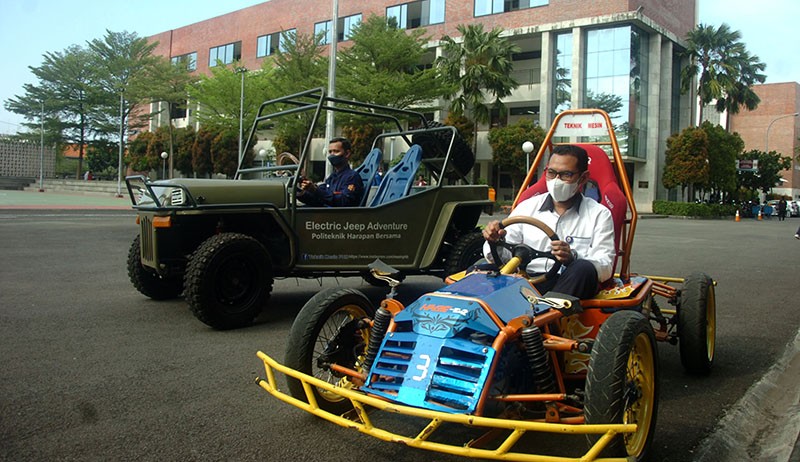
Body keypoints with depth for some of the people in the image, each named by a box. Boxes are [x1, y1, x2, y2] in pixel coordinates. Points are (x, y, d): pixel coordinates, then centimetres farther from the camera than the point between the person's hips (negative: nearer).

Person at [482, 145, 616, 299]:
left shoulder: (599, 214, 10)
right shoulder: (527, 207, 16)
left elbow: (605, 268, -2)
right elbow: (504, 256, 10)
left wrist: (573, 258, -23)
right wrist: (496, 243, -14)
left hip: (571, 286, -1)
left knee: (583, 269, -36)